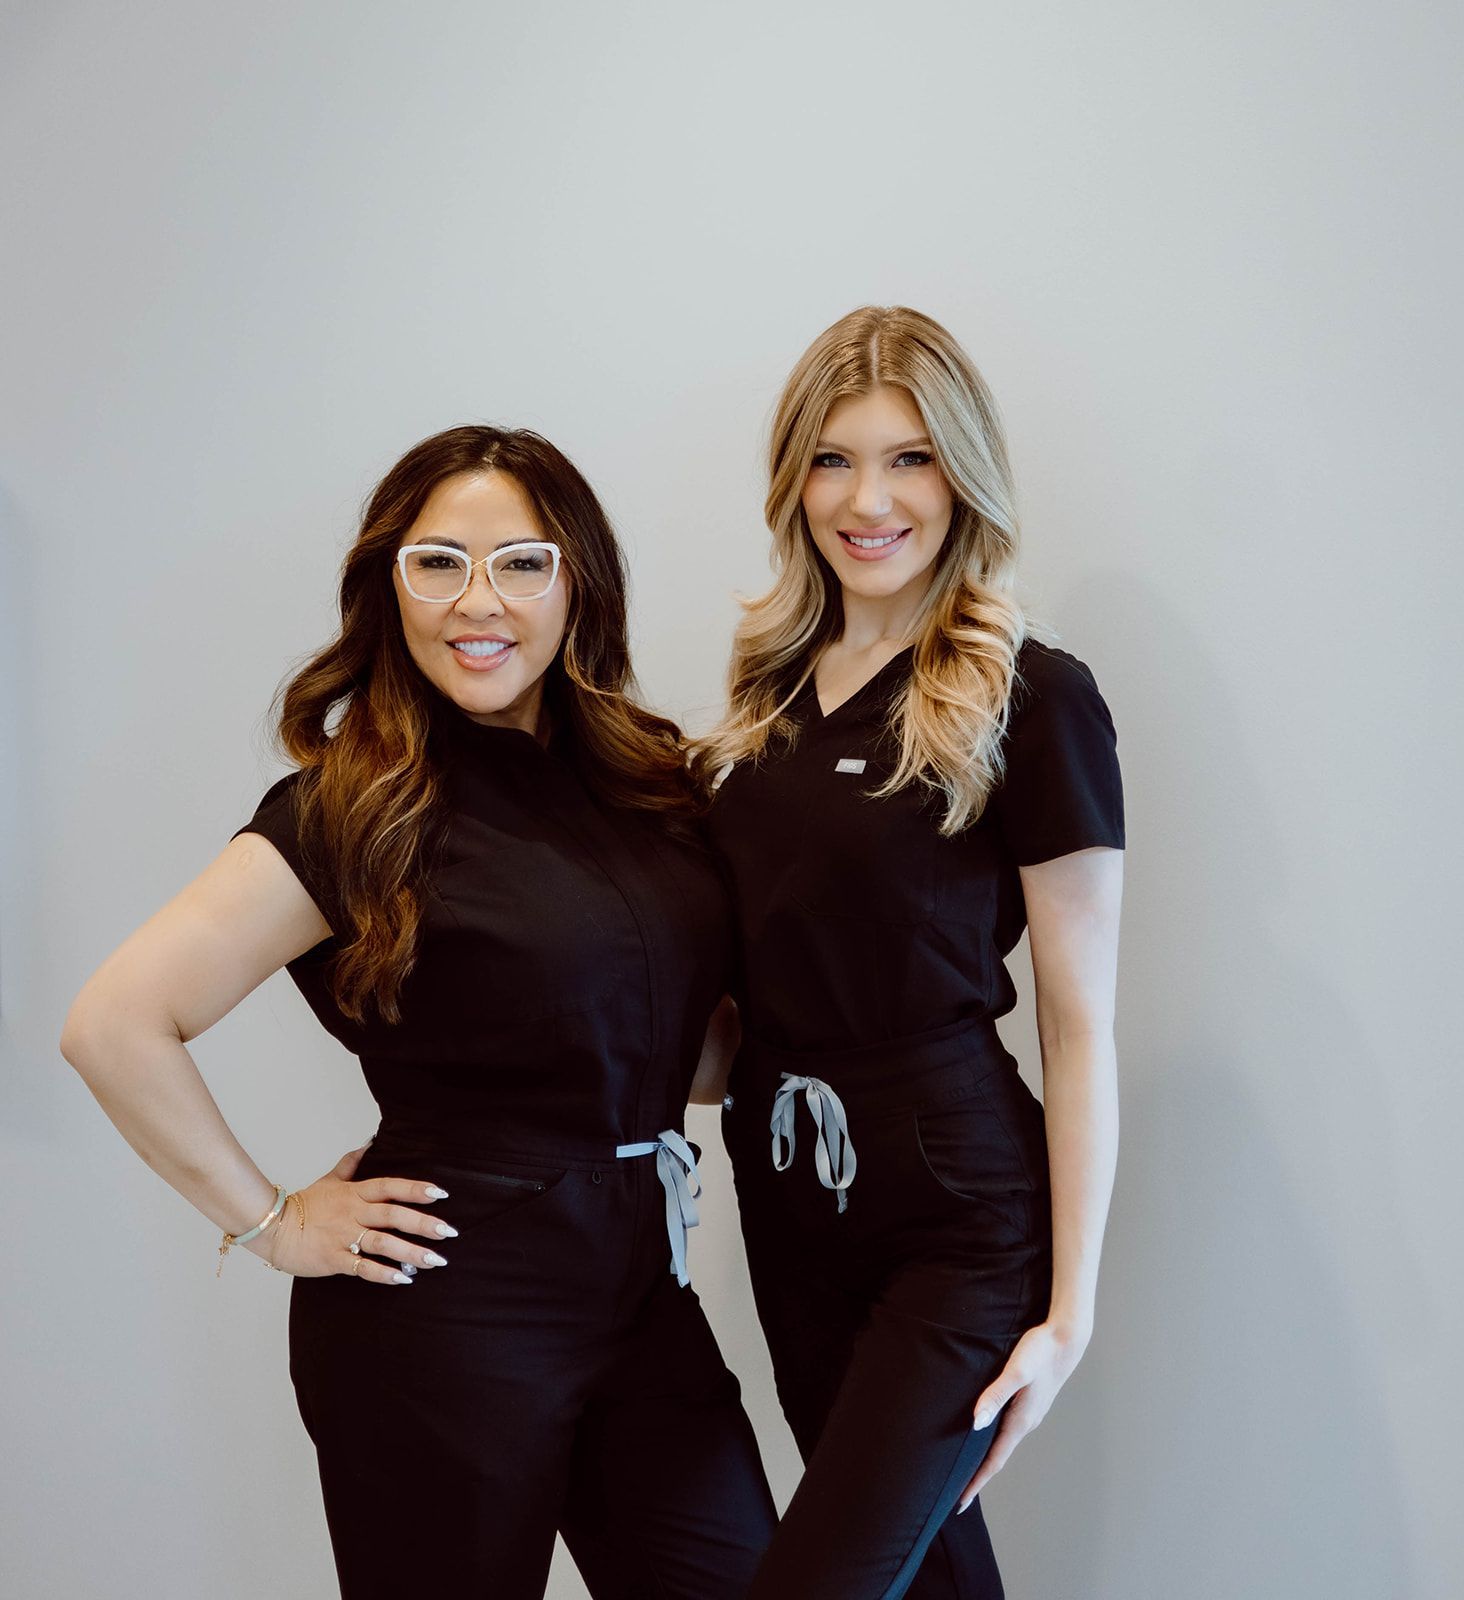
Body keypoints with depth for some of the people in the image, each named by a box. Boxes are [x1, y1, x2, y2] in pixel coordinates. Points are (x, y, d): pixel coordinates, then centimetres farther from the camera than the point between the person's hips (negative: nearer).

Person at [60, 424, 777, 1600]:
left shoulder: (653, 778, 5)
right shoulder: (353, 813, -12)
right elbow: (115, 1026, -17)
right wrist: (271, 1224, -12)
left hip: (641, 1283, 6)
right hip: (446, 1315, -5)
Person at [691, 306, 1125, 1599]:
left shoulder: (1031, 700, -12)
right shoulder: (772, 690, 7)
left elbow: (1082, 1022, -11)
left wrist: (1071, 1306, -13)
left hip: (959, 1210, -6)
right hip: (786, 1190, 6)